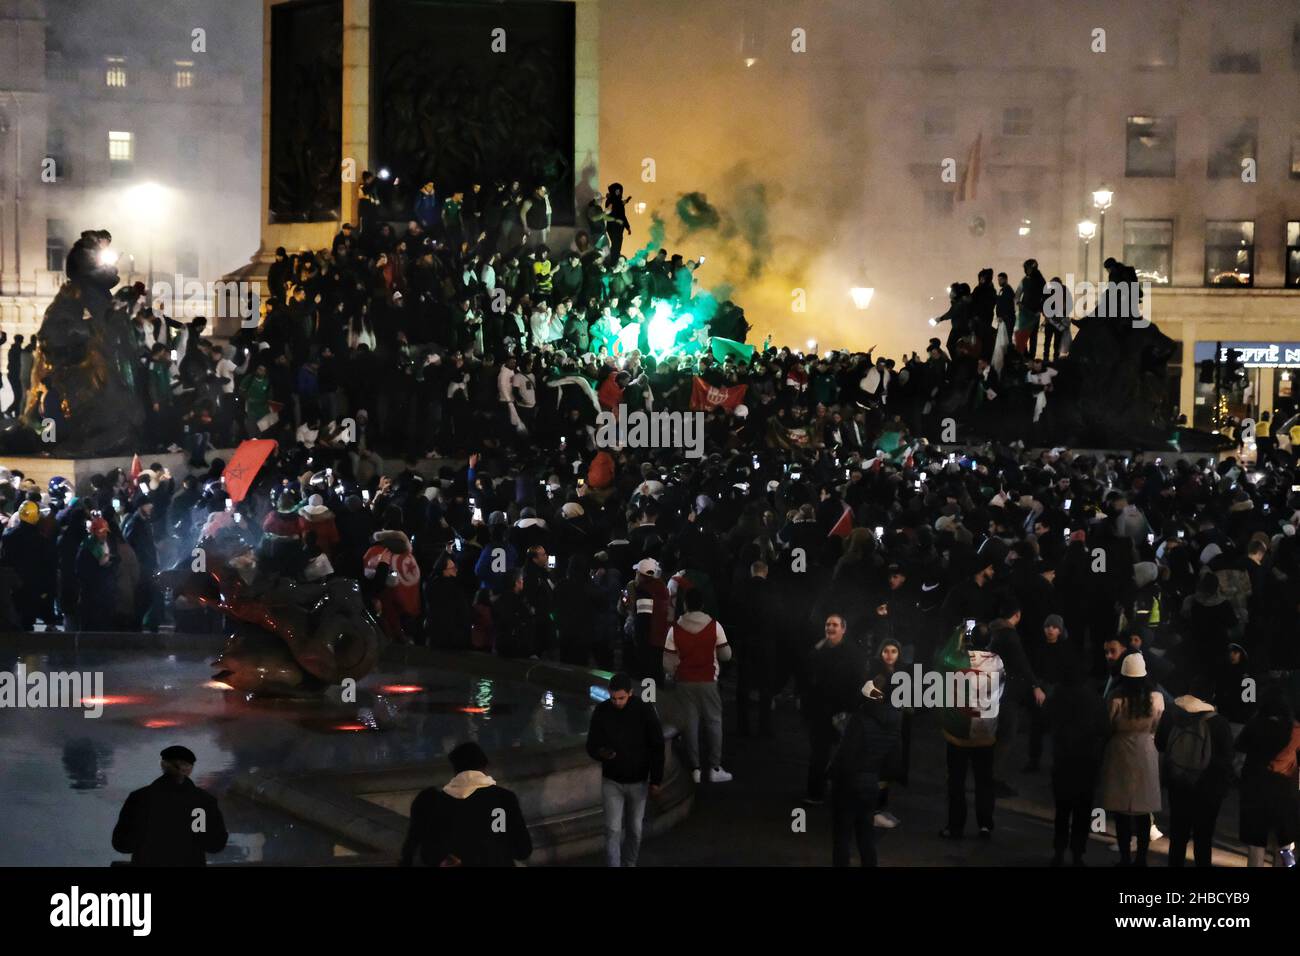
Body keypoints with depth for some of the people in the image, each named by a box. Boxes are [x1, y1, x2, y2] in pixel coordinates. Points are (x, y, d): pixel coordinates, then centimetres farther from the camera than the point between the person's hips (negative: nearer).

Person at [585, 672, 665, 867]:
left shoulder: (645, 710, -13)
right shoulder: (601, 711, -10)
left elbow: (657, 747, -6)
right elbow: (591, 744, -3)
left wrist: (656, 780, -7)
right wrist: (600, 753, -27)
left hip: (638, 782, 0)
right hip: (612, 781, 0)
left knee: (634, 829, 11)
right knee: (613, 829, -7)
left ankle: (629, 864, 29)